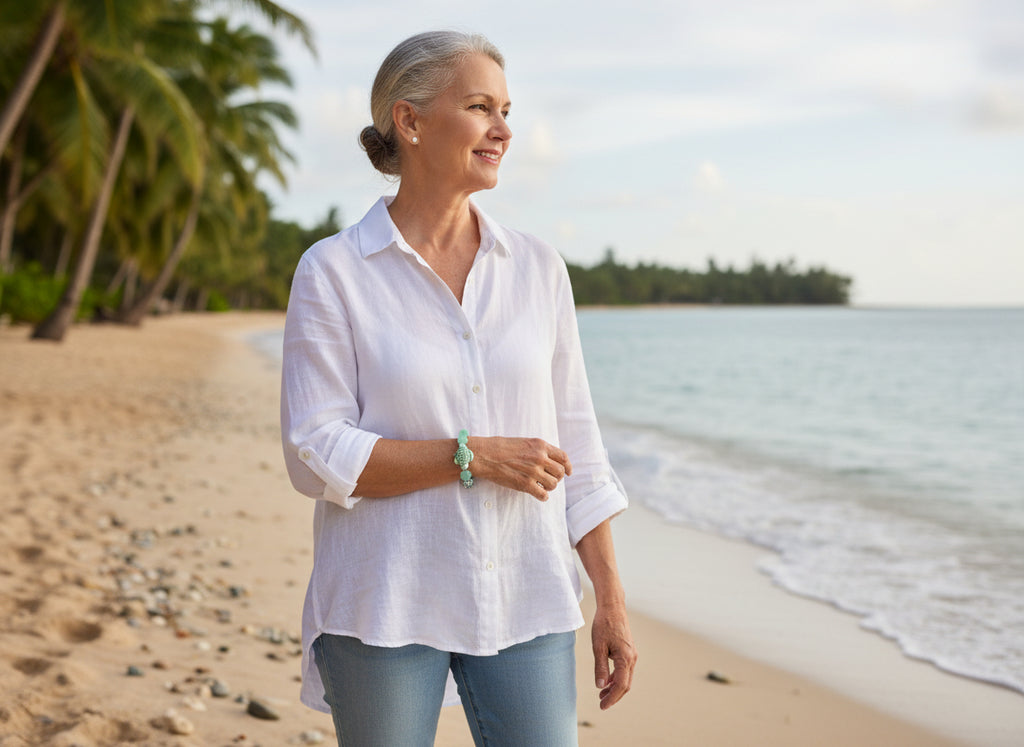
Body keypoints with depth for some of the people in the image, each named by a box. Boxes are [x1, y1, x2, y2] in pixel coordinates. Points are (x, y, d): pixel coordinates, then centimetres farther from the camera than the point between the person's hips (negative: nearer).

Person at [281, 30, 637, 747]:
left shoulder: (537, 267, 6)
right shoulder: (332, 273, -5)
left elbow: (575, 445, 8)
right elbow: (316, 458, -10)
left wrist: (612, 599, 5)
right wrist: (473, 456, -16)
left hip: (525, 604, 3)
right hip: (386, 607, -3)